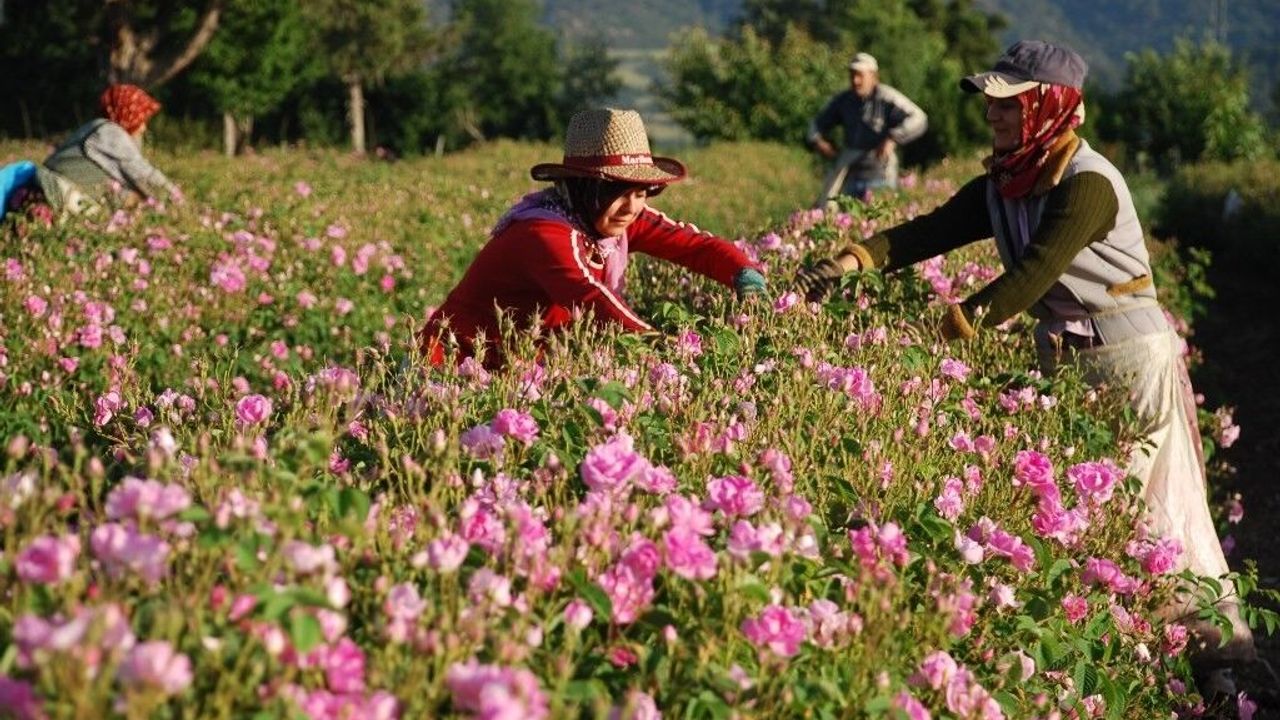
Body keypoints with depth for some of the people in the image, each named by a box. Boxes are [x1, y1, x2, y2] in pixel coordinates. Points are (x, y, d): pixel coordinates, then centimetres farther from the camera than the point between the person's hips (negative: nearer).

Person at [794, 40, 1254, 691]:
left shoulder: (1087, 183, -22)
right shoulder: (1003, 187, 4)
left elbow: (1031, 277, -30)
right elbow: (931, 231, -5)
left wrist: (951, 327, -35)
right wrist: (854, 260, -20)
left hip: (1127, 351, -9)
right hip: (1063, 351, 9)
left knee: (1158, 499, -3)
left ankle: (1216, 633, 10)